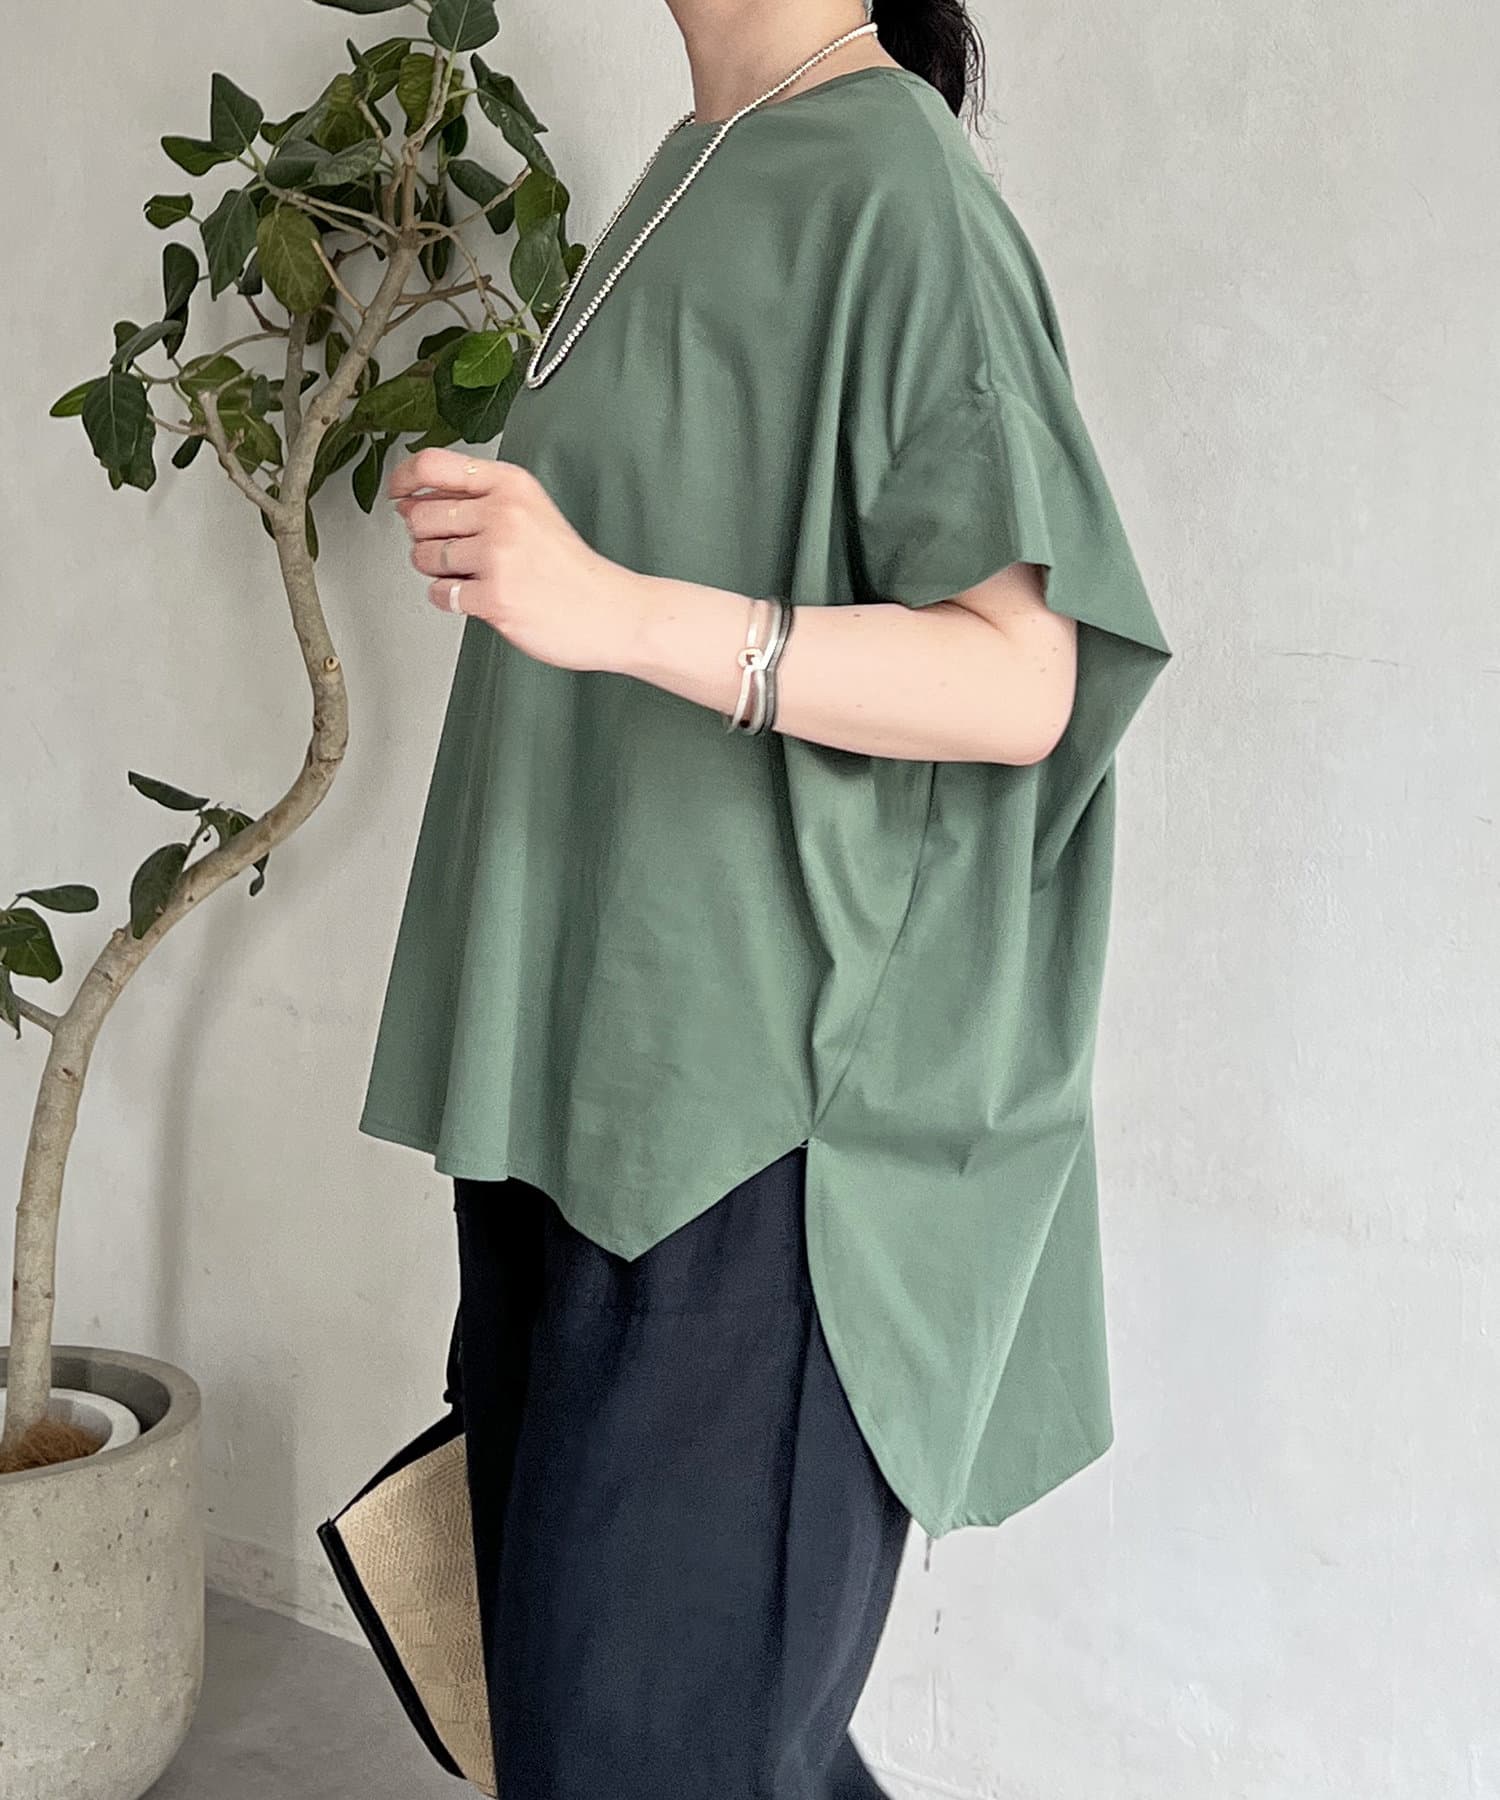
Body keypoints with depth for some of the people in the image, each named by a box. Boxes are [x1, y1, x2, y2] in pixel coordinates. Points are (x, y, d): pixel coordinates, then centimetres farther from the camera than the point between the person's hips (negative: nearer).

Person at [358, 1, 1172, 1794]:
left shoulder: (893, 188, -11)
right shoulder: (700, 180, 15)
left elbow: (1026, 683, -18)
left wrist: (619, 609, -30)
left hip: (764, 1098, -9)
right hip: (584, 1074, 9)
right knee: (555, 1646, 14)